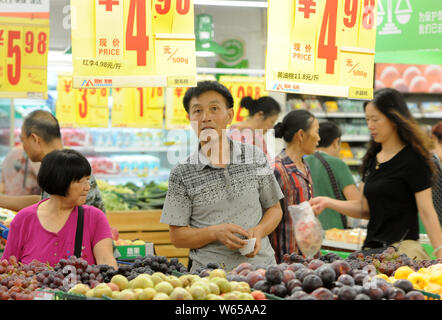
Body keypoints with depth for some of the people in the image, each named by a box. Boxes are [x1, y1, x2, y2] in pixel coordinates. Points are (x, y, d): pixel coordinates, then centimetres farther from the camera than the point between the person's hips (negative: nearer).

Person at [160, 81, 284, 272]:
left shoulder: (255, 158, 7)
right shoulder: (182, 174, 1)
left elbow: (274, 208, 17)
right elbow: (177, 237, 3)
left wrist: (259, 230, -5)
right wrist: (216, 233, -14)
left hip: (259, 264, 2)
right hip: (208, 273, -1)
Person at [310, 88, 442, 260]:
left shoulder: (413, 159, -6)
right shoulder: (371, 159, 15)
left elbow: (427, 212, -9)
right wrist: (328, 202, 6)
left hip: (402, 247, -6)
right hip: (371, 247, 6)